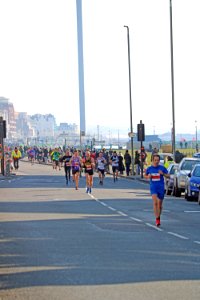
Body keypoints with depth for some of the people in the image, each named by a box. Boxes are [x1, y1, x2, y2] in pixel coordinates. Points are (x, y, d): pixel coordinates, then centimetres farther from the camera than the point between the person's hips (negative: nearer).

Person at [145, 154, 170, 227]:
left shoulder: (162, 168, 0)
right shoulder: (149, 168, 3)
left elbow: (168, 176, 3)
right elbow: (145, 175, 18)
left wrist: (163, 174, -16)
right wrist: (148, 176, -5)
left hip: (161, 187, 1)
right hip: (153, 187, -1)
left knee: (160, 204, 8)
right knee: (155, 202, -18)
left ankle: (158, 217, 28)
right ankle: (157, 219, -19)